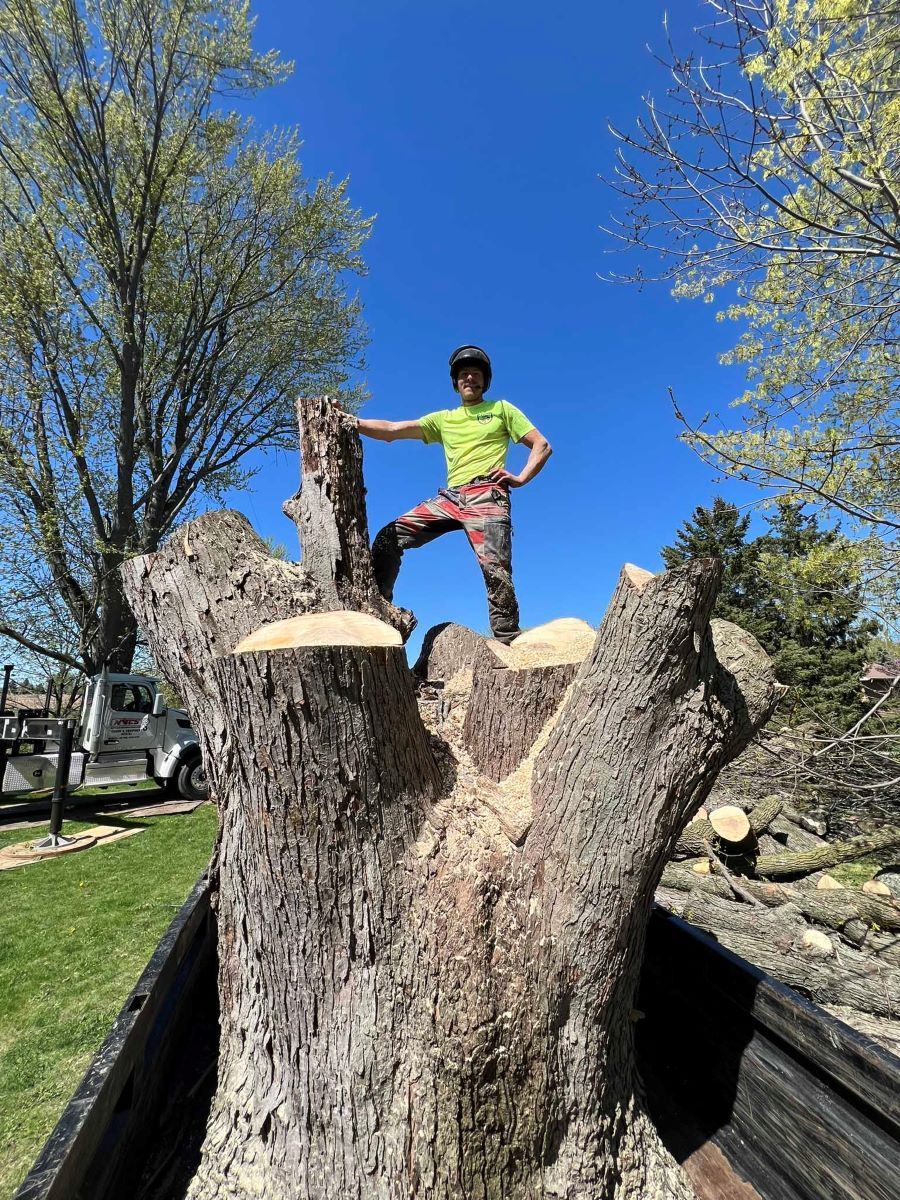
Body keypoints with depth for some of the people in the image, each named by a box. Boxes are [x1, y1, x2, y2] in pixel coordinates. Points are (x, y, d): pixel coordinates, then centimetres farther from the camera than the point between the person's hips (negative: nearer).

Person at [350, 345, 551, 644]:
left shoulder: (502, 409, 19)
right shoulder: (443, 419, 25)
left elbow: (542, 446, 13)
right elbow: (392, 430, 14)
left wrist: (521, 478, -4)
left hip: (487, 496, -4)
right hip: (449, 497, 4)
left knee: (496, 569, -21)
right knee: (389, 537, -7)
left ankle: (508, 642, -17)